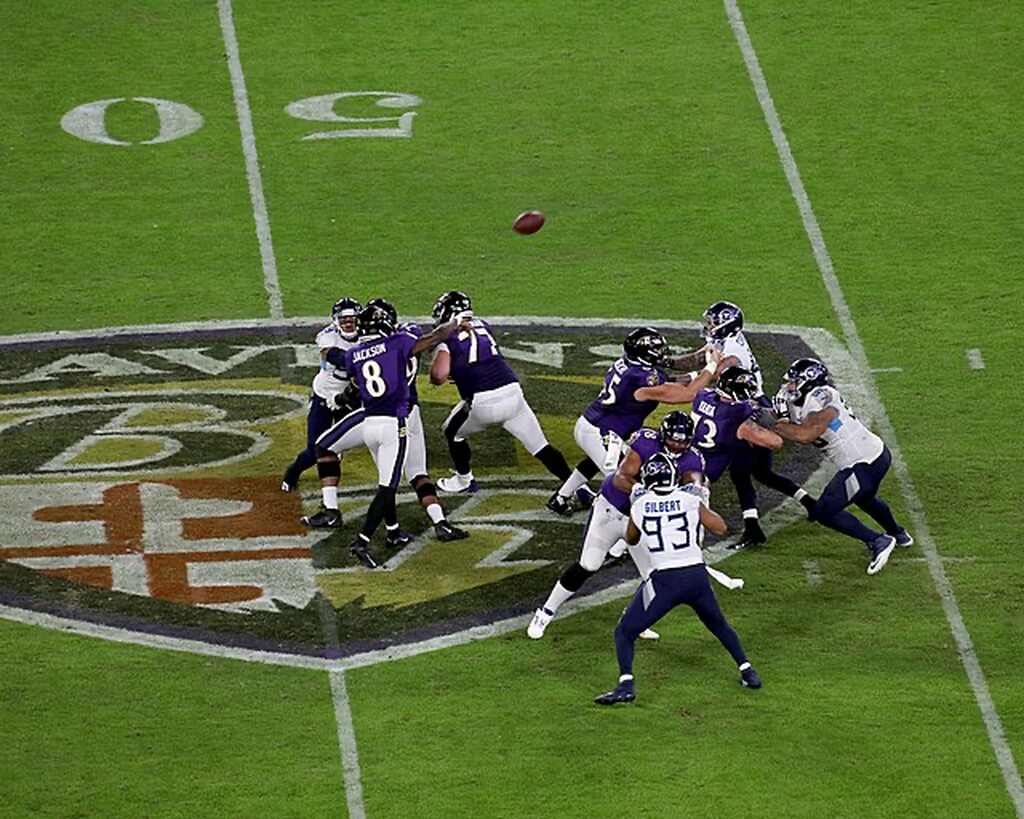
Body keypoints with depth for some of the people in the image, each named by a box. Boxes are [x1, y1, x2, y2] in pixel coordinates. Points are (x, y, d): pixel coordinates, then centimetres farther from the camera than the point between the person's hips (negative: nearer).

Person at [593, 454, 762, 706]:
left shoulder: (639, 507, 2)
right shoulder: (691, 501, 1)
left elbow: (631, 539, 22)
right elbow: (720, 527, 13)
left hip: (663, 581, -2)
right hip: (697, 574, 2)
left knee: (625, 632, 8)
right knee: (718, 625, 29)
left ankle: (626, 684, -11)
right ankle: (747, 671, 30)